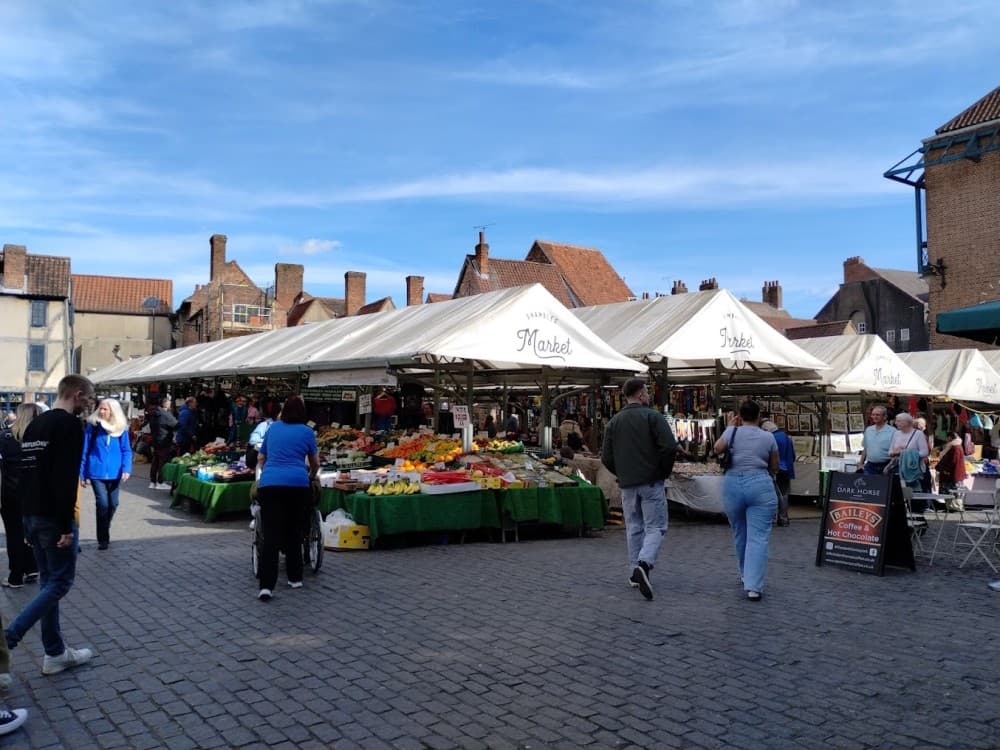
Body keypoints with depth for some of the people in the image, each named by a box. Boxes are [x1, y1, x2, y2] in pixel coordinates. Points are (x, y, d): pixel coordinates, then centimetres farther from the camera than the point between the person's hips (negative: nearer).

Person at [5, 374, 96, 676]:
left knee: (48, 581, 13)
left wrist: (28, 516, 22)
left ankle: (55, 653, 18)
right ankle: (6, 639, -7)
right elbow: (66, 479, -22)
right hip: (54, 517, -9)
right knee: (60, 582, 0)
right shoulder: (69, 425, -15)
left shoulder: (35, 424, 15)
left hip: (32, 515, 9)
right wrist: (66, 526, -21)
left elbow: (25, 471, 18)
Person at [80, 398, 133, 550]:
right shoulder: (93, 426, -2)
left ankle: (104, 533, 34)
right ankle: (103, 539, 2)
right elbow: (84, 450, 1)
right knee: (102, 503, -11)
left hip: (114, 473, 3)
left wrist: (126, 469, -10)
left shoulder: (121, 428, 2)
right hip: (97, 472, -3)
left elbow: (126, 450, 4)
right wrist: (82, 473, 0)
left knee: (113, 504, 11)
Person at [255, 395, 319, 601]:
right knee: (294, 532, 13)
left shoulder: (272, 428, 18)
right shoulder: (307, 431, 10)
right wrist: (311, 477, 41)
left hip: (269, 484, 1)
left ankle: (266, 586, -11)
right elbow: (315, 463, 20)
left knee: (270, 535, -3)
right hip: (298, 484, -1)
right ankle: (295, 578, 20)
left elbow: (261, 458, 29)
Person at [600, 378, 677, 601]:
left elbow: (606, 457, 4)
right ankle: (644, 564, -22)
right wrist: (664, 471, -3)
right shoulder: (652, 416, -6)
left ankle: (636, 573, 17)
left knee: (634, 528, 14)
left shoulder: (614, 421, 7)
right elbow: (669, 446, -17)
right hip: (651, 482, -4)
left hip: (627, 485, 4)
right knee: (655, 527, -1)